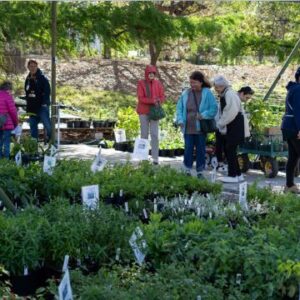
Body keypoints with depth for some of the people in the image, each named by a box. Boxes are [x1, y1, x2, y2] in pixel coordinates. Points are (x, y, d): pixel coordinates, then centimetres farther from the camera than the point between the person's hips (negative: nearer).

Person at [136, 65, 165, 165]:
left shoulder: (158, 83, 6)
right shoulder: (141, 83, -2)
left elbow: (162, 97, 6)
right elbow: (140, 98, -9)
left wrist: (158, 101, -17)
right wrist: (152, 101, -20)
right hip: (143, 112, -2)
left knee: (155, 135, -3)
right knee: (144, 135, 3)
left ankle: (155, 158, -2)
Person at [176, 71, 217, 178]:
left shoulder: (207, 93, -5)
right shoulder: (185, 93, 3)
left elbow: (214, 108, -7)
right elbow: (179, 108, 8)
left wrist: (203, 115, -19)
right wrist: (180, 120, -5)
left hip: (201, 128, -2)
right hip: (188, 128, 2)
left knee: (200, 149, 8)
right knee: (188, 149, 3)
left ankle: (199, 171, 18)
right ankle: (187, 171, 14)